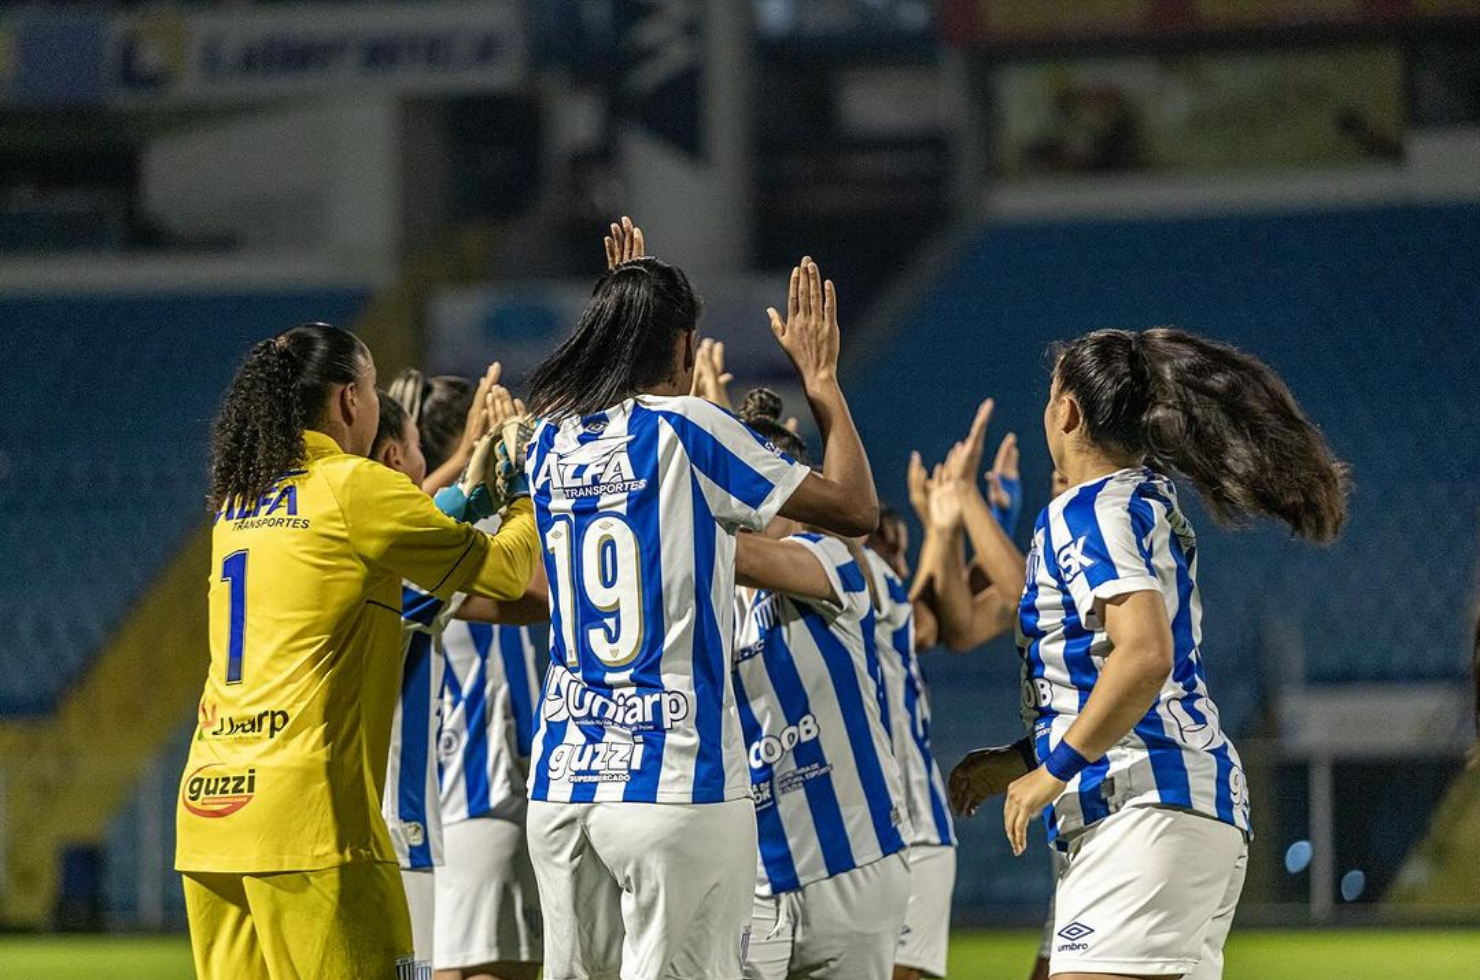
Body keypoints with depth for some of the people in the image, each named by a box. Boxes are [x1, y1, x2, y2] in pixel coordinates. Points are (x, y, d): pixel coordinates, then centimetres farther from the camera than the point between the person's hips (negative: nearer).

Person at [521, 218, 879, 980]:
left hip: (561, 782, 6)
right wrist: (821, 379, 10)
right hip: (675, 783, -6)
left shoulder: (552, 441, 11)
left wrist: (624, 300, 40)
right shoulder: (685, 430, -7)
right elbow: (854, 508, -3)